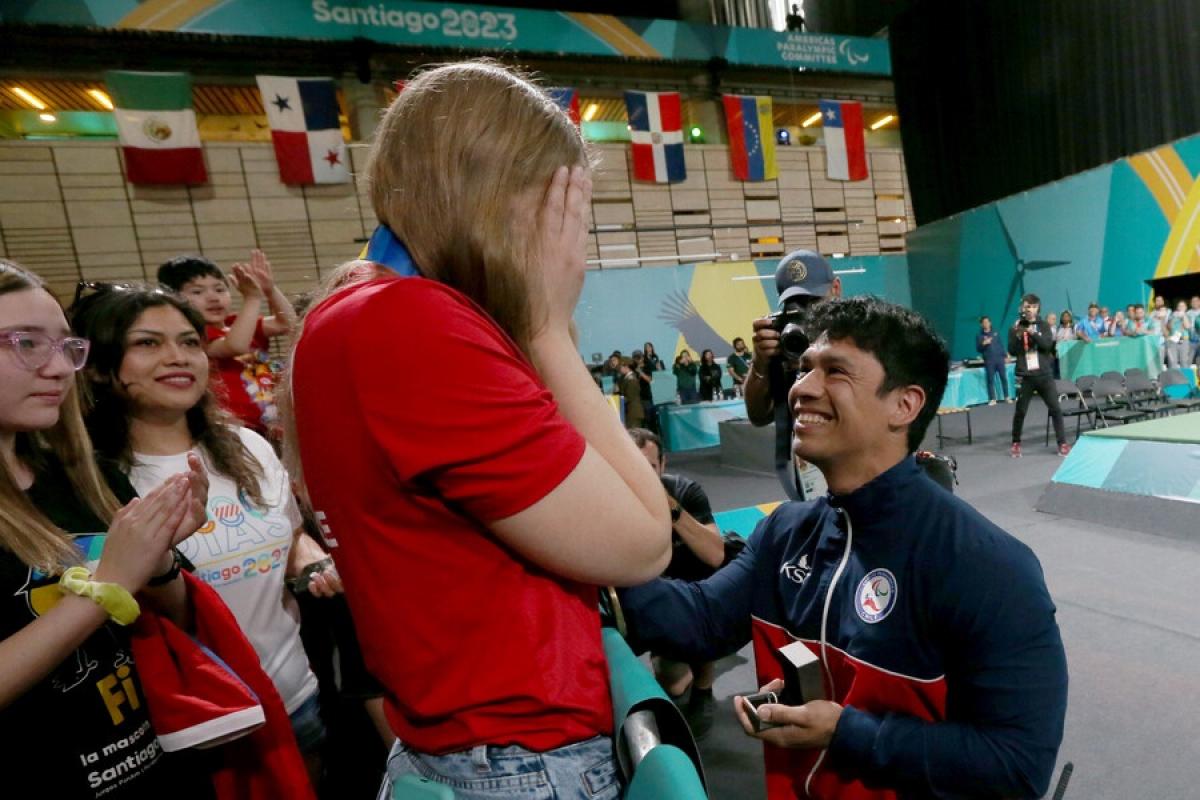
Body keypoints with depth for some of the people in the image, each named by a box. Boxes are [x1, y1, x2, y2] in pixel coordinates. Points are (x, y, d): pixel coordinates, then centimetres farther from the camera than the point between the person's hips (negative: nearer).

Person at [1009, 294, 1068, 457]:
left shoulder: (1043, 325, 6)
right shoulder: (1015, 327, 3)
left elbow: (1048, 345, -8)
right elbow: (1012, 351, -4)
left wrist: (1033, 333, -21)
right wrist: (1018, 336, -18)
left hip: (1044, 374, 1)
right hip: (1024, 376, -1)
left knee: (1055, 408, 0)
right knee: (1020, 411, 3)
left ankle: (1062, 443, 9)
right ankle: (1016, 443, 17)